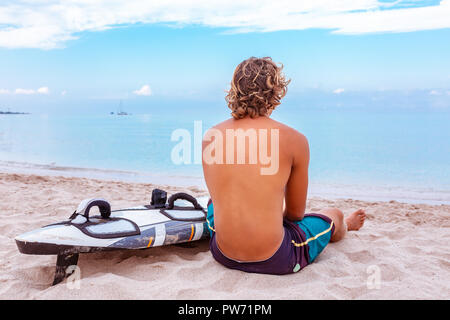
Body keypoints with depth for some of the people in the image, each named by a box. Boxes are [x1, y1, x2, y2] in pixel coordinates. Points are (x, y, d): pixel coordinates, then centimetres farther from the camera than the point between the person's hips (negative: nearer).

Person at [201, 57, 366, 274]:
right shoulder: (294, 140, -12)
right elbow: (296, 213, 0)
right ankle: (344, 227, 65)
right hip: (273, 261, -3)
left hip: (223, 255, 4)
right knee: (334, 216, 25)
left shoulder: (210, 136, -3)